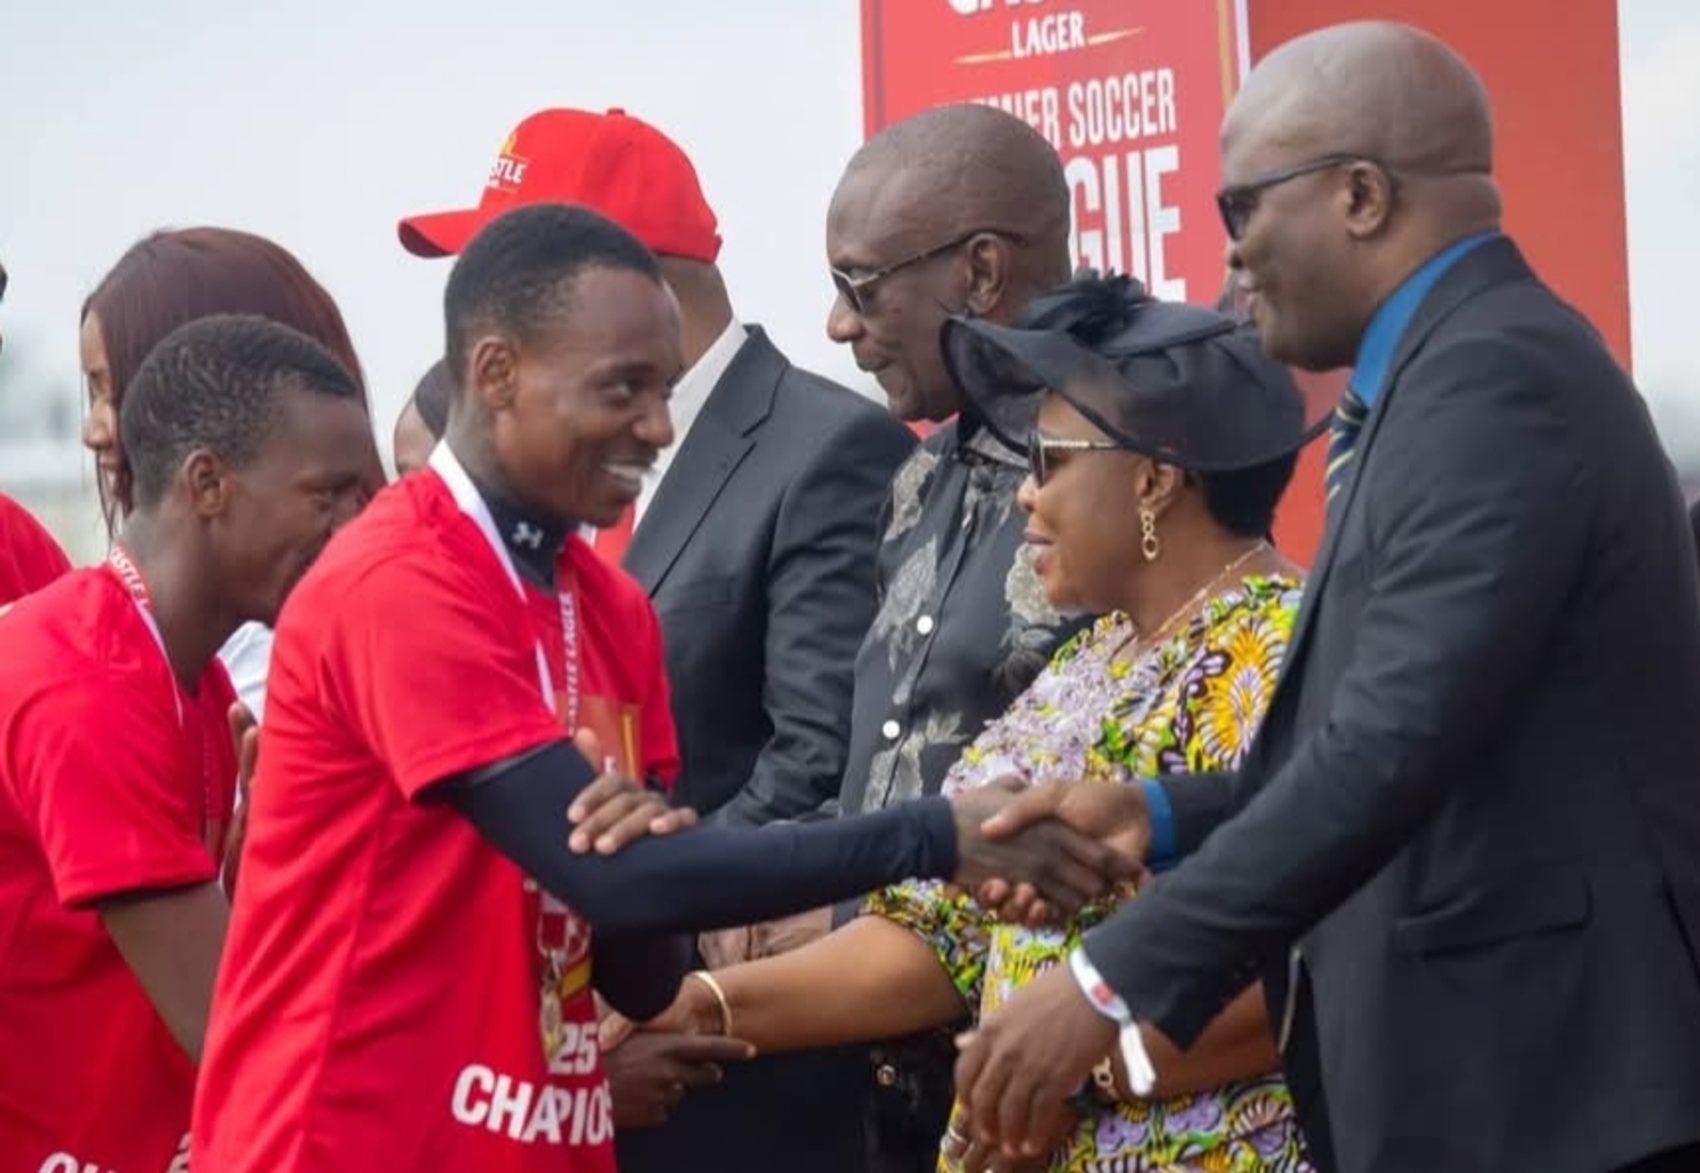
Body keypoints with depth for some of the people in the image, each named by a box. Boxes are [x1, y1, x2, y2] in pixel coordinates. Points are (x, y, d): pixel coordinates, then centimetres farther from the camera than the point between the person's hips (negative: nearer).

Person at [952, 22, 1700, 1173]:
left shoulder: (1493, 376, -16)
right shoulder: (1472, 363, 15)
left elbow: (1395, 743, -24)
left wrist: (1115, 982, -21)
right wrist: (1158, 815, 5)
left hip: (1542, 1071, -9)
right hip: (1480, 1054, 9)